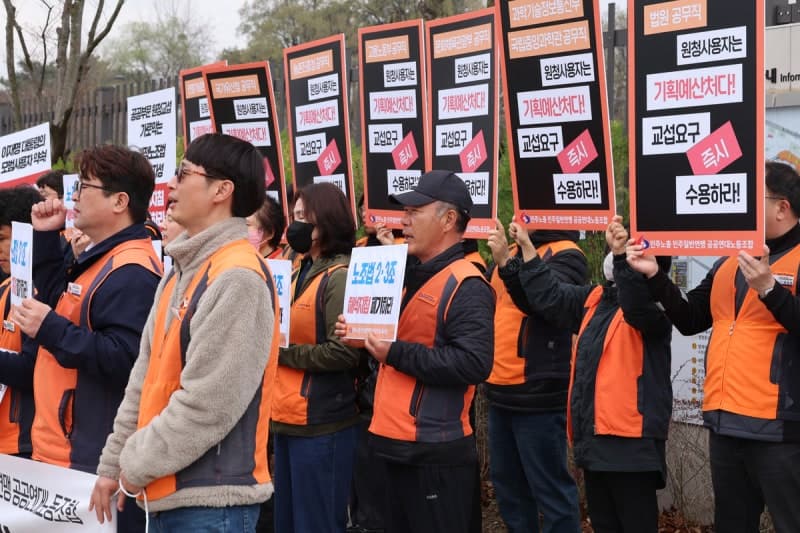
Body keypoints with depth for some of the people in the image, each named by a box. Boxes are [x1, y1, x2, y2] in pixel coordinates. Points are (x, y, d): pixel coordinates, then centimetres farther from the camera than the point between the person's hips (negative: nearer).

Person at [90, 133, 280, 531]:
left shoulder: (238, 278, -18)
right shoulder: (182, 272, 13)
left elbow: (207, 404, -22)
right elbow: (147, 379, 17)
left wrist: (137, 466, -11)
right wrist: (113, 463, 14)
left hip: (212, 499, -9)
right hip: (169, 492, 9)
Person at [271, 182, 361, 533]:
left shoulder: (341, 277, -13)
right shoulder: (300, 273, 14)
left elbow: (343, 353, -21)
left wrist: (280, 352, -15)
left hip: (322, 425, -9)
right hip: (287, 419, 9)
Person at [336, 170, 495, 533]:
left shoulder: (466, 286, -15)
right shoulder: (409, 275, 16)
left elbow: (473, 364, -27)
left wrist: (396, 353, -22)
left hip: (437, 450, -10)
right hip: (397, 443, 10)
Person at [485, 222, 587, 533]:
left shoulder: (566, 256, -8)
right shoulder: (514, 251, 15)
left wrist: (508, 263, -36)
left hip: (538, 392, -8)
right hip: (500, 391, 8)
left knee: (548, 488, -5)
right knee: (507, 484, 15)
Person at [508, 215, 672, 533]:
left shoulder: (652, 303, -9)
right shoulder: (595, 298, 15)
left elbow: (636, 307, -31)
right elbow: (550, 297, 22)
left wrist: (622, 254, -43)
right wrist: (527, 247, 18)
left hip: (631, 439, -8)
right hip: (594, 436, 9)